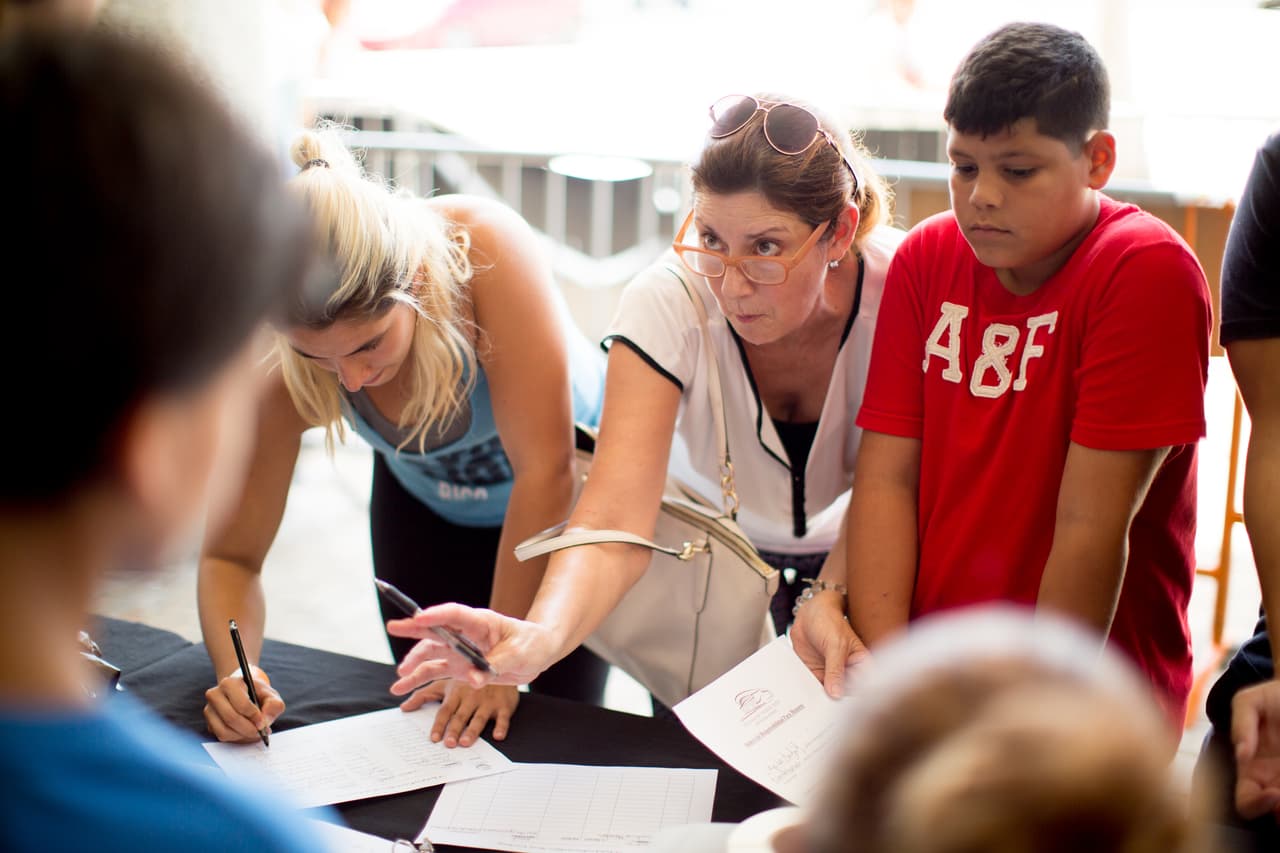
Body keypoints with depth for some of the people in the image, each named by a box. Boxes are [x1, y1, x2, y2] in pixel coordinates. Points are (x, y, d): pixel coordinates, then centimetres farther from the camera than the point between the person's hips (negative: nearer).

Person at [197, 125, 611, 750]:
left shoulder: (486, 249, -40)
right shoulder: (279, 369, -29)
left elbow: (545, 470, -35)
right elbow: (231, 557, -17)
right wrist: (236, 672, -37)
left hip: (575, 492, -2)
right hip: (425, 500, 2)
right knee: (435, 726, 6)